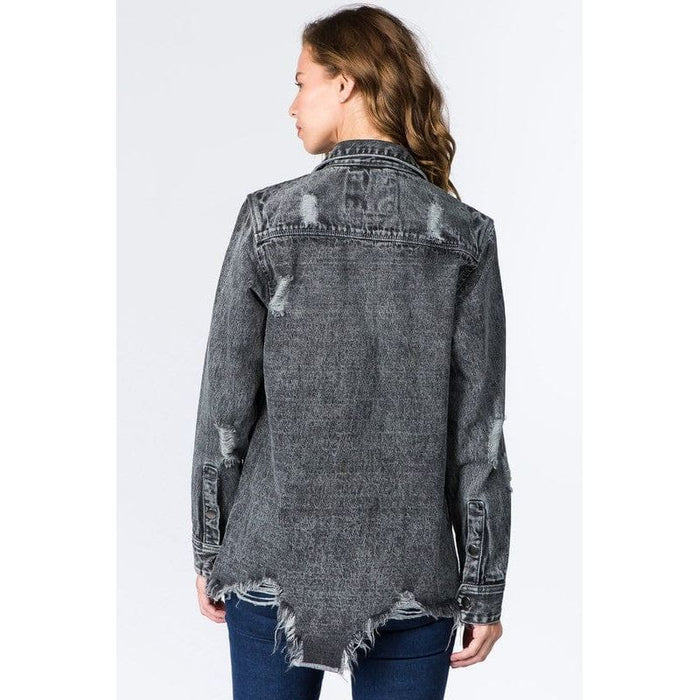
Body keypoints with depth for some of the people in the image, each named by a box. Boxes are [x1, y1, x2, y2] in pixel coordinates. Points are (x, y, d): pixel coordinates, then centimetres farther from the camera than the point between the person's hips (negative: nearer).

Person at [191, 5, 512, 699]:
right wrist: (484, 588, 3)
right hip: (411, 578, 1)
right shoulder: (464, 235, -6)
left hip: (273, 564, 0)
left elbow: (225, 407, -5)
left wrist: (210, 551, 7)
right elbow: (479, 430, -5)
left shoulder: (269, 218, -8)